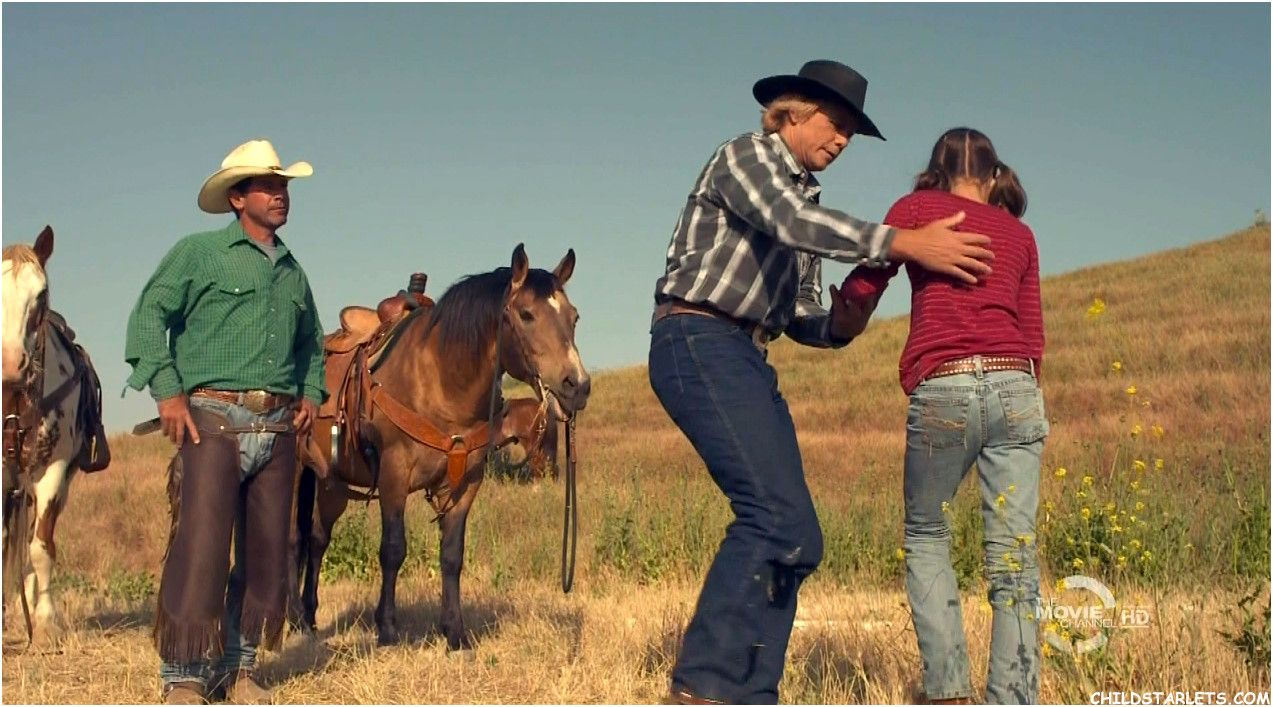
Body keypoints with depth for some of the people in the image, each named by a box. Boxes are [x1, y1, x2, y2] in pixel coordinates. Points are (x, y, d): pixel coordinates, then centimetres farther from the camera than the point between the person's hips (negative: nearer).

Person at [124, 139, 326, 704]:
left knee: (266, 553, 6)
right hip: (213, 418, -6)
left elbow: (310, 342, 31)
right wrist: (166, 390, -14)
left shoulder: (292, 271, 18)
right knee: (200, 547, -9)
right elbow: (150, 314, -6)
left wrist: (312, 392, 14)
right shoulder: (198, 253, 1)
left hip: (278, 426, 6)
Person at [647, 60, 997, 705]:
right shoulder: (746, 155, 0)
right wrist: (904, 244, -26)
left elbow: (802, 319, 21)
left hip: (748, 360, 9)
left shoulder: (807, 203, 24)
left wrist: (842, 324, -2)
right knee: (777, 513, -23)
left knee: (793, 539, 0)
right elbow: (789, 222, -21)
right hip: (698, 341, -9)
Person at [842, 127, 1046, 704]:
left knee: (925, 540, 14)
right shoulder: (1020, 234, 20)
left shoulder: (916, 209, 11)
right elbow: (1033, 336, 19)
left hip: (943, 391, -2)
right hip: (1016, 390, 3)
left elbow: (861, 290, 8)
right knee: (1014, 557, 2)